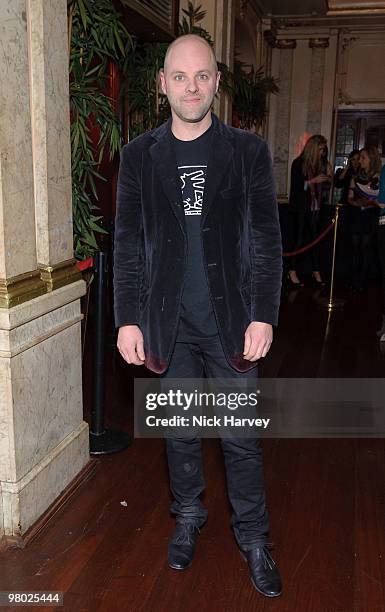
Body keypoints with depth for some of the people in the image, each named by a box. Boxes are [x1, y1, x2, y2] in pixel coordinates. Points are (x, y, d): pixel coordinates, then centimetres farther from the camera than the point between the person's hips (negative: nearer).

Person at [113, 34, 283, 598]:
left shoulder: (249, 151, 0)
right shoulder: (139, 155, 3)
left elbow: (267, 243, -1)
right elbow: (127, 246, 3)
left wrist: (263, 316, -8)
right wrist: (128, 320, -3)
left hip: (232, 320, -1)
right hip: (169, 323, 1)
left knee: (241, 438, 7)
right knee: (180, 431, 15)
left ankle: (253, 539, 27)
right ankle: (188, 517, 38)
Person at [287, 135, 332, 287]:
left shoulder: (321, 164, 8)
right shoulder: (299, 163, -5)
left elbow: (325, 187, 14)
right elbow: (295, 185, -12)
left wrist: (328, 176, -3)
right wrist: (313, 181, -18)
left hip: (315, 207, 5)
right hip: (300, 207, -4)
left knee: (315, 239, 3)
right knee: (299, 239, -2)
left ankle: (316, 272, 7)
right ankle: (292, 273, 4)